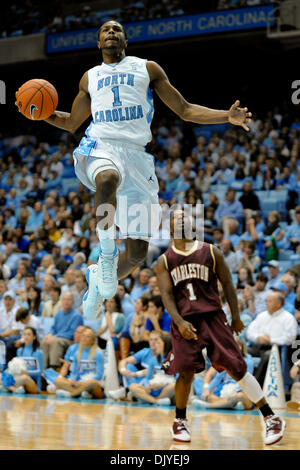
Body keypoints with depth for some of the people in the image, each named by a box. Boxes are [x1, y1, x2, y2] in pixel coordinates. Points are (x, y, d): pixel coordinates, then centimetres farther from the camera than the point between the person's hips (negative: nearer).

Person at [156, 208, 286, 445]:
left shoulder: (211, 252, 7)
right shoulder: (165, 261, 8)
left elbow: (227, 284, 9)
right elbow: (167, 295, -1)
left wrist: (236, 316, 3)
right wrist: (179, 322, -15)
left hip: (213, 317, 0)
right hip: (184, 322, 1)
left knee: (237, 369, -4)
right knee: (186, 372, -7)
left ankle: (271, 418, 2)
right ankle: (180, 421, 17)